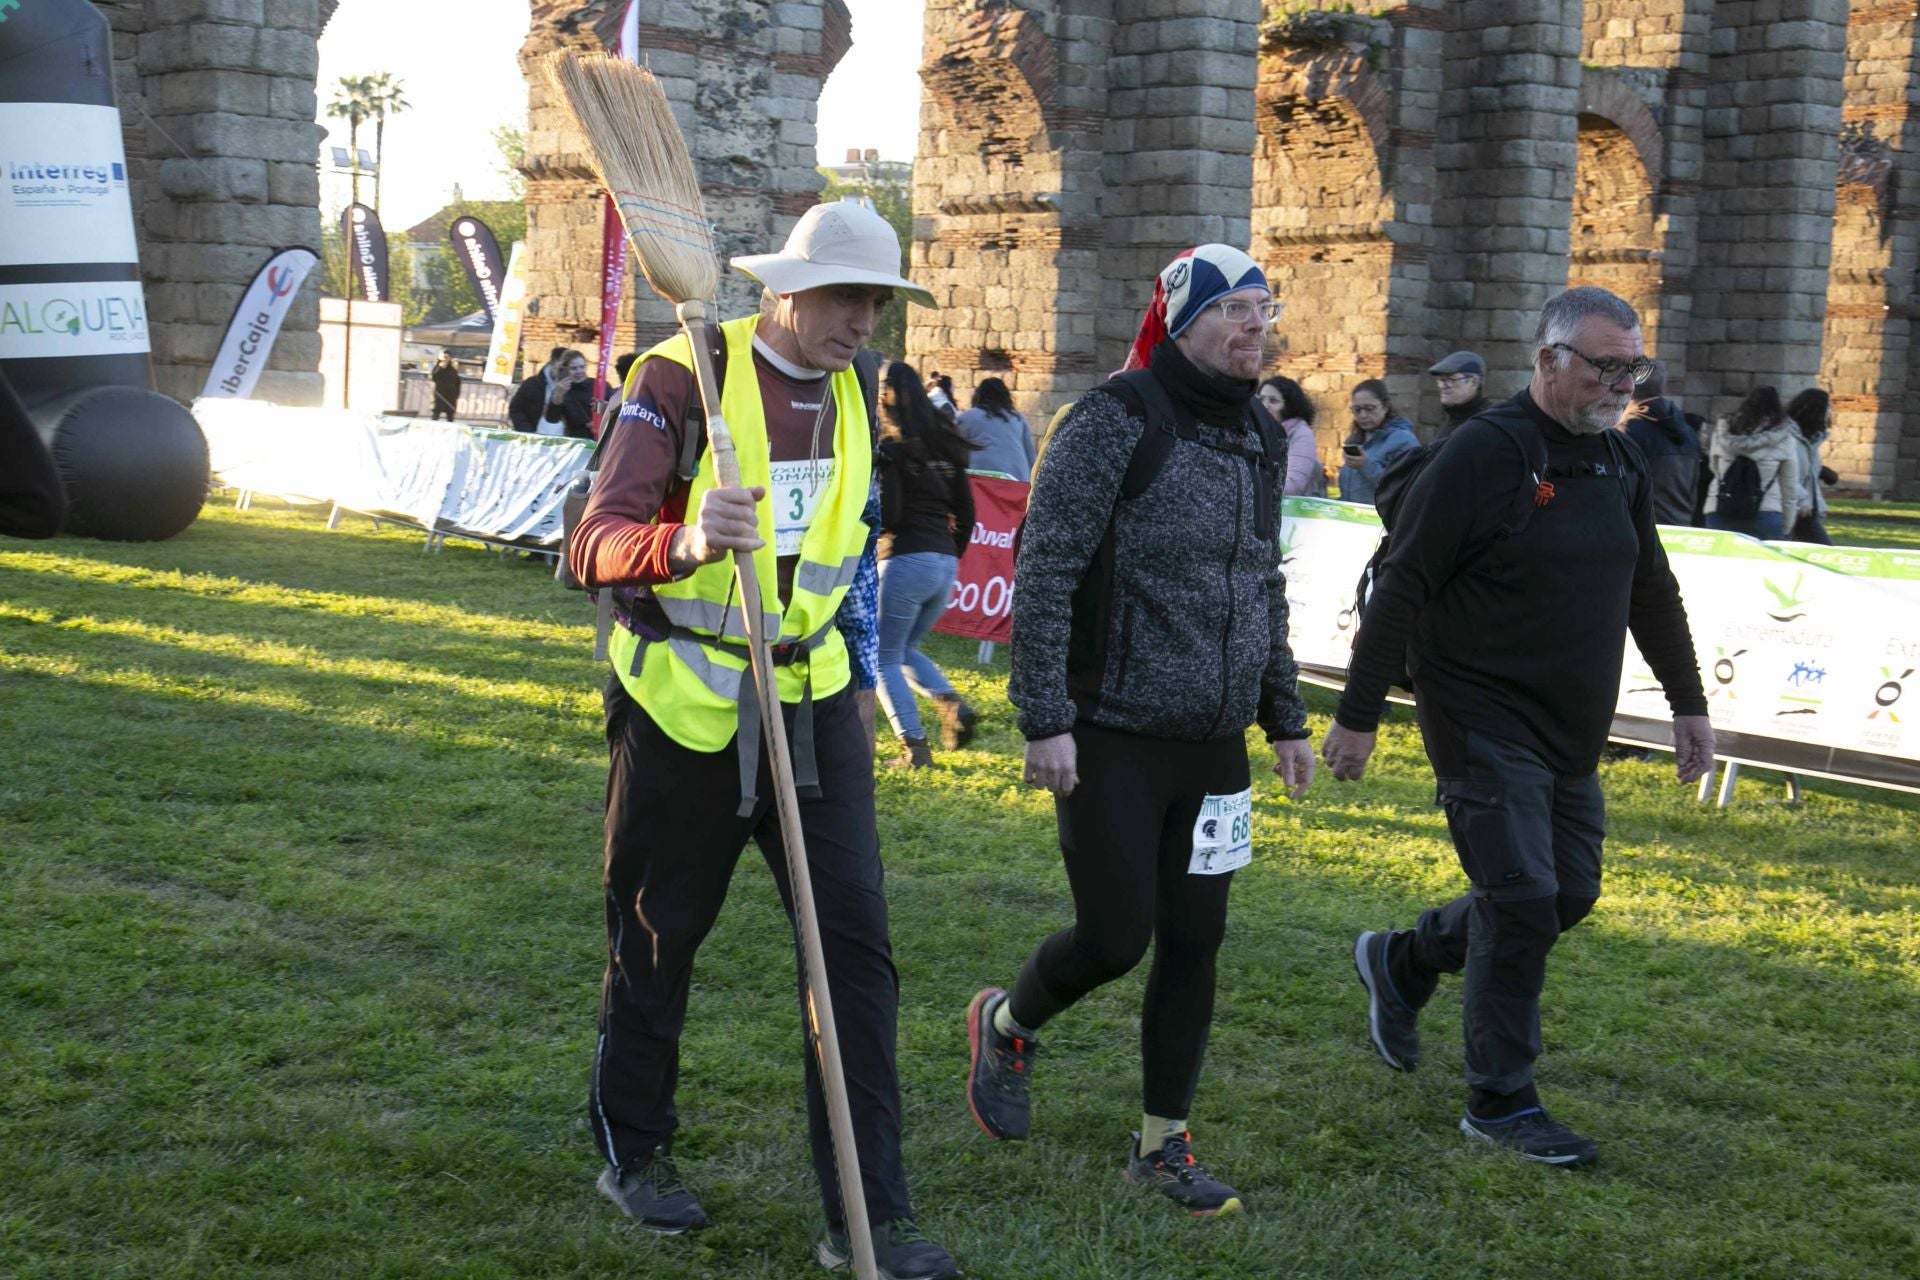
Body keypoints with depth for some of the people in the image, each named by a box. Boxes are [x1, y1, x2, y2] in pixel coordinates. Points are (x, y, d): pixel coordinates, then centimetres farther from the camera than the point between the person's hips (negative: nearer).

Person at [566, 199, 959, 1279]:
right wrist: (686, 543, -42)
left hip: (811, 699, 5)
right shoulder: (680, 379, -14)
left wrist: (861, 673, 20)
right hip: (683, 702, -4)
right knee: (658, 940, 11)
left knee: (856, 939, -4)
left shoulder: (854, 391, 6)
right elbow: (596, 546, -22)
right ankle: (635, 1153, 35)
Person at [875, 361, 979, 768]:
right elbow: (965, 514, 13)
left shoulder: (890, 449, -9)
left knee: (884, 658, 5)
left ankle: (914, 747, -2)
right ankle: (952, 702, 1)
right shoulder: (945, 447, 13)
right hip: (944, 563, 8)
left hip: (905, 561, -7)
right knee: (904, 649, 24)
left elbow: (886, 516, -15)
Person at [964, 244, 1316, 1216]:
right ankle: (1007, 1025, 29)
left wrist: (1284, 718, 19)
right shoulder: (1115, 422, -12)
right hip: (1114, 737, -6)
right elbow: (1043, 574, -15)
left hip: (1215, 745, 7)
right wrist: (1045, 719, -19)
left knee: (1193, 943, 8)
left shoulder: (1257, 441, 12)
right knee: (1115, 937, -3)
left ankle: (1163, 1144, 21)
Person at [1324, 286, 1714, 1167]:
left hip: (1571, 733, 8)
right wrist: (1357, 716, -15)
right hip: (1483, 722, -8)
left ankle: (1402, 961, 33)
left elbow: (1653, 593, 19)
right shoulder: (1484, 453, -14)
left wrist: (1688, 703, 19)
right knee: (1523, 903, -8)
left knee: (1569, 895, 12)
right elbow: (1401, 589, -15)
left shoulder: (1621, 464, 9)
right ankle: (1501, 1103, 6)